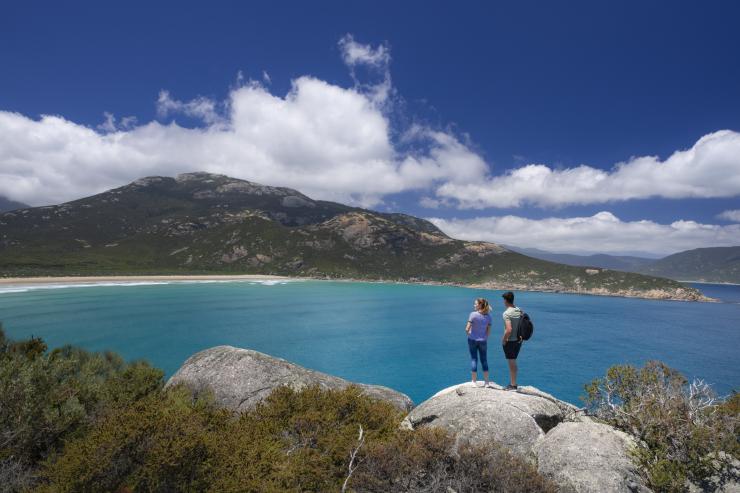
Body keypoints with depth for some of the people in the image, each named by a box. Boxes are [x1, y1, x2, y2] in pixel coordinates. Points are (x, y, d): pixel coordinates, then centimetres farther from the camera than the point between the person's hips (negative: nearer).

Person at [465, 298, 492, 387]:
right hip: (483, 341, 3)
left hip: (472, 340, -3)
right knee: (484, 360, 13)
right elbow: (489, 332, 1)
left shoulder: (473, 314, -14)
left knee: (474, 359, 6)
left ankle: (474, 382, 12)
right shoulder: (488, 316, -1)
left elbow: (467, 329, -16)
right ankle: (486, 382, 19)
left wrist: (468, 334, 4)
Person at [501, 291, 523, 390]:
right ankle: (513, 383, 29)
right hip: (518, 340, 8)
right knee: (513, 362, 19)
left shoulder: (507, 313, -21)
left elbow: (509, 329, -28)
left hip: (510, 341, -8)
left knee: (511, 363, 3)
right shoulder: (519, 311, 4)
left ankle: (513, 385, 13)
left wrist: (503, 340, -14)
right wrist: (521, 337, 17)